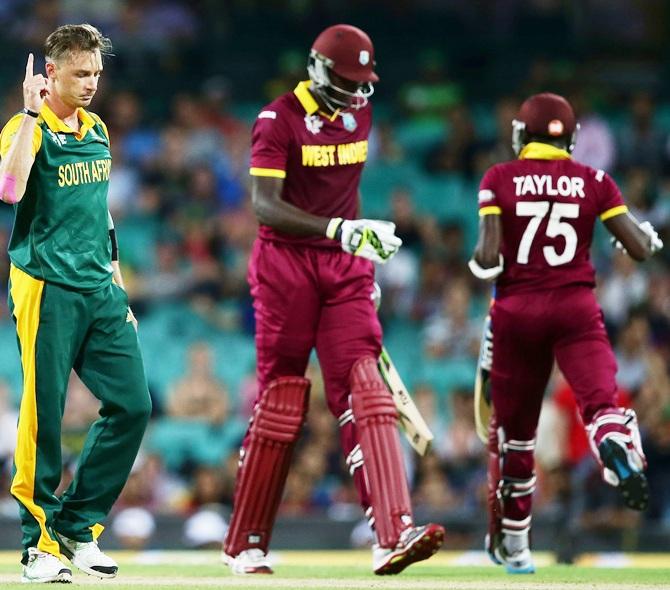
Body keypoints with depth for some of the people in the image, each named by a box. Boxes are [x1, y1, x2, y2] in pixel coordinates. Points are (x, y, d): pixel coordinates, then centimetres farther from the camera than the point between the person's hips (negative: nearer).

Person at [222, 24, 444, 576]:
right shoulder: (279, 120, -12)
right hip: (286, 264, -5)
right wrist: (339, 230, -33)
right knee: (280, 400, 0)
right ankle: (244, 547, 14)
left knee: (365, 391, -9)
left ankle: (393, 536, -21)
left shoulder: (359, 114, 8)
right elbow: (265, 205, -22)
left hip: (345, 268, 5)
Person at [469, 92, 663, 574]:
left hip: (517, 312, 1)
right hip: (577, 309, -1)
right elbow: (641, 249, 1)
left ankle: (512, 543, 23)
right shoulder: (594, 183, 3)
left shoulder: (499, 180, 0)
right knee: (601, 400, -12)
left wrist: (479, 264, 14)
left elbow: (488, 258, -8)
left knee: (514, 427, 12)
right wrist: (651, 236, 23)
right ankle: (619, 445, -50)